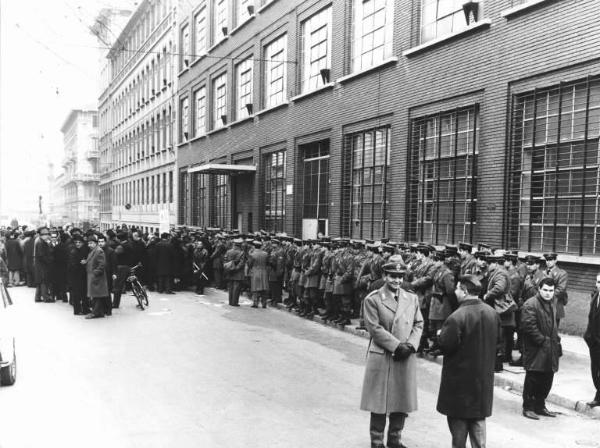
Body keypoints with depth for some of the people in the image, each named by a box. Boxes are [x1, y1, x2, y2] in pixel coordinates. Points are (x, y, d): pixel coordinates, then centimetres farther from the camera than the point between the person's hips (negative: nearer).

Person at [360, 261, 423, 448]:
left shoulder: (412, 298, 8)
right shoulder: (372, 299, -6)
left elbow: (418, 324, 9)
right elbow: (375, 328, -11)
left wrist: (410, 345, -7)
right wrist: (396, 346, -15)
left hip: (406, 357, 4)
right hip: (381, 357, -4)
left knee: (403, 400, 11)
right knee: (379, 400, 3)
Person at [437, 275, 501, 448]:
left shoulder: (457, 317, -24)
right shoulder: (492, 313, -2)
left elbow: (446, 346, -21)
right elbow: (497, 338, 10)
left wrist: (440, 335, -2)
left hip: (460, 378, -6)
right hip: (484, 376, 6)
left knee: (458, 421, 9)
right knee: (478, 419, 17)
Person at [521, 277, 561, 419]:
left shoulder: (551, 306, 17)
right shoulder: (530, 305, -14)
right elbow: (529, 326, -20)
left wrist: (556, 342, 14)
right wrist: (542, 341, -17)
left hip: (549, 352, 9)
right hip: (535, 351, -8)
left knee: (547, 380, 13)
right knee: (532, 380, -1)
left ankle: (540, 406, 27)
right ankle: (528, 408, 10)